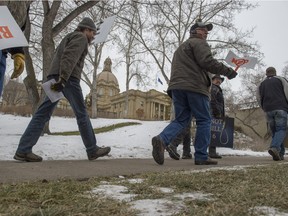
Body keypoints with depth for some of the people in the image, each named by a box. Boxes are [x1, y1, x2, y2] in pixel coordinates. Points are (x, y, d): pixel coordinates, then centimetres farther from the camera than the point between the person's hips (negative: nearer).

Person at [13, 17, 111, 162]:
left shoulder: (69, 37, 33)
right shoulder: (81, 37, 2)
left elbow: (65, 57, 23)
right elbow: (69, 57, -15)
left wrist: (58, 80, 14)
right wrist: (63, 79, -24)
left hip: (55, 77, 9)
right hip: (68, 78, -8)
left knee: (43, 114, -1)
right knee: (81, 114, -2)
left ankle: (23, 150, -6)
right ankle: (92, 150, 6)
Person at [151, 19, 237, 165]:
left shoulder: (180, 48, 32)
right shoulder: (198, 43, 3)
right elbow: (207, 61, -13)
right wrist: (227, 71, -8)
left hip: (176, 86, 8)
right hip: (195, 86, -8)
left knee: (181, 120, 6)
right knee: (204, 121, 0)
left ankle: (162, 139, -21)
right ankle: (201, 157, -2)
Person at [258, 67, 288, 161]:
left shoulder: (262, 84, 21)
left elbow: (260, 99, 18)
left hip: (268, 110, 4)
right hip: (280, 108, -3)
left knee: (274, 131, 9)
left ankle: (280, 154, 3)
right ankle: (275, 147, -30)